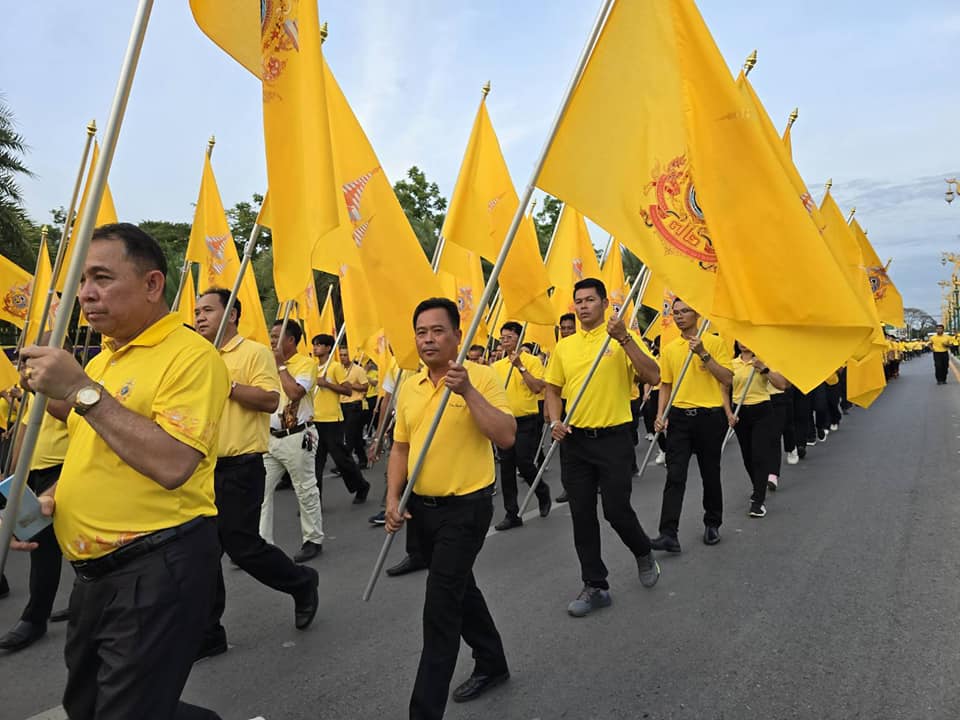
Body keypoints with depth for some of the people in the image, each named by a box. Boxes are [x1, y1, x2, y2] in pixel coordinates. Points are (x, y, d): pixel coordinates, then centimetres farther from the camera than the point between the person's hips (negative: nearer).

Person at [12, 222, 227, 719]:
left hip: (158, 571, -10)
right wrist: (49, 501, 5)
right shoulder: (99, 361, 13)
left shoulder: (190, 356, -16)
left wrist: (82, 392, -24)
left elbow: (172, 465, -27)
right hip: (94, 572, 10)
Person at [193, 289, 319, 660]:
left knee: (241, 545, -4)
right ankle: (208, 633, 20)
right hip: (203, 467, 7)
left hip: (240, 467, -7)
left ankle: (302, 582, 22)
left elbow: (270, 399, -18)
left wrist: (226, 383, -20)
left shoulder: (254, 352, -6)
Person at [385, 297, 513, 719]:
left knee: (440, 608, -6)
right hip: (421, 506, 7)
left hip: (465, 507, -7)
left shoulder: (481, 376, -12)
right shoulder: (408, 387, 5)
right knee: (459, 589, 22)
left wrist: (468, 391, -29)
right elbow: (400, 448, 11)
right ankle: (491, 663, 44)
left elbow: (506, 437, -22)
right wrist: (393, 498, 0)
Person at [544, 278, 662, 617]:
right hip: (575, 439, 4)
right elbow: (553, 389, 15)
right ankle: (595, 586, 21)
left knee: (616, 510, -1)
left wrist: (625, 339, -24)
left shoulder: (622, 338, -3)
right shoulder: (564, 346, 9)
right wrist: (555, 421, -2)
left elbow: (653, 377, -15)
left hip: (613, 437, -4)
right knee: (582, 515, 6)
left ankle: (643, 553, 33)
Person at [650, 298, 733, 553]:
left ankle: (712, 524, 30)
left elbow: (727, 379, -7)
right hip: (679, 416, 2)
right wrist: (661, 415, 1)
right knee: (675, 476, -5)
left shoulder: (715, 342, -1)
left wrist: (703, 354, -17)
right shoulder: (669, 348, 9)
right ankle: (669, 534, -7)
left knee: (710, 474, 10)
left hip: (710, 416, -2)